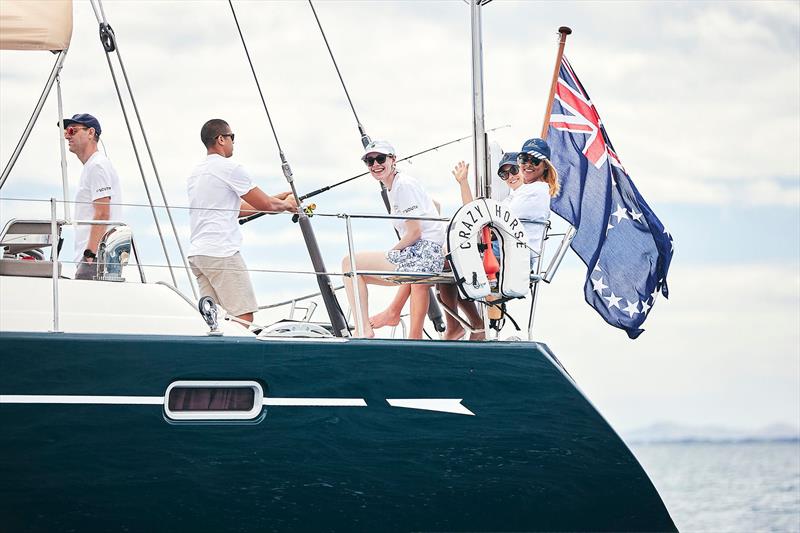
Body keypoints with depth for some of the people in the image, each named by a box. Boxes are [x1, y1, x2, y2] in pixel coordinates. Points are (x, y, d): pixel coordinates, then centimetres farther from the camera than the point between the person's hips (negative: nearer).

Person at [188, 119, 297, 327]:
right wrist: (287, 204, 21)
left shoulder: (196, 172, 20)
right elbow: (266, 205, -1)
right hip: (222, 252, -9)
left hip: (197, 253, 9)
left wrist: (276, 200, 29)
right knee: (243, 316, -9)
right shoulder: (230, 168, -6)